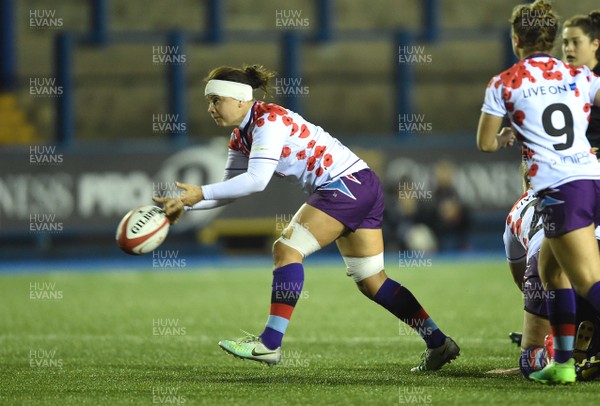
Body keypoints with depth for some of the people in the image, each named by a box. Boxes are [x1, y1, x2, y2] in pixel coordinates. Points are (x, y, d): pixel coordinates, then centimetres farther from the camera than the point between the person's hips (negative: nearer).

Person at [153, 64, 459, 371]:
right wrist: (185, 205, 1)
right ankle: (439, 343, 12)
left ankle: (270, 344, -17)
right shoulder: (240, 138, 12)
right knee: (371, 282, 10)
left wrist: (201, 193, -24)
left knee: (286, 249, -15)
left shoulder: (269, 120, -17)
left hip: (347, 183, -10)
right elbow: (231, 189, 13)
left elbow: (256, 180, -27)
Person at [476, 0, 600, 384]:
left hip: (558, 190, -5)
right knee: (551, 268, 21)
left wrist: (506, 138, 32)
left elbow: (485, 143, 11)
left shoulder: (504, 83, 5)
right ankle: (562, 363, 18)